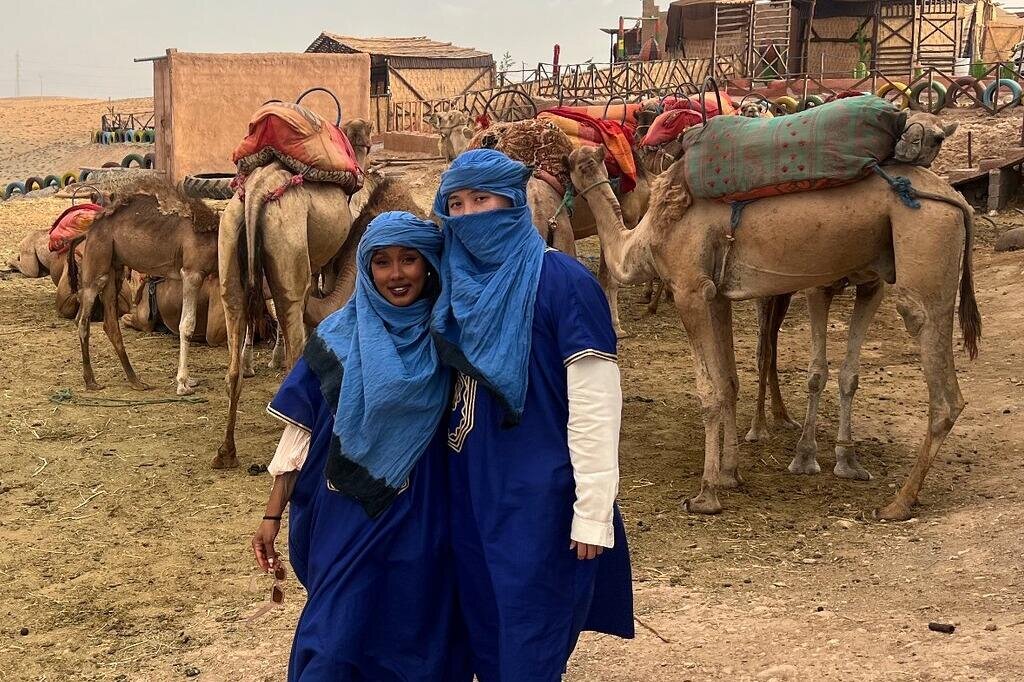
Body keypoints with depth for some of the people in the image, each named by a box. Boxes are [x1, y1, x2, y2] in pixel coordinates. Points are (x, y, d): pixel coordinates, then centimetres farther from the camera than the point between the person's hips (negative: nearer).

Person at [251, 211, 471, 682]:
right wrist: (272, 514, -3)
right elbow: (300, 427, -1)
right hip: (347, 517, -1)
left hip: (422, 522, 1)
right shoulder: (339, 337, -3)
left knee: (414, 643, 9)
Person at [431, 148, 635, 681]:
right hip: (470, 489, 7)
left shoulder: (561, 280, -14)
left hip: (540, 495, -7)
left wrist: (594, 510, -19)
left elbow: (595, 402, -17)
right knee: (484, 635, 16)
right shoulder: (459, 282, 6)